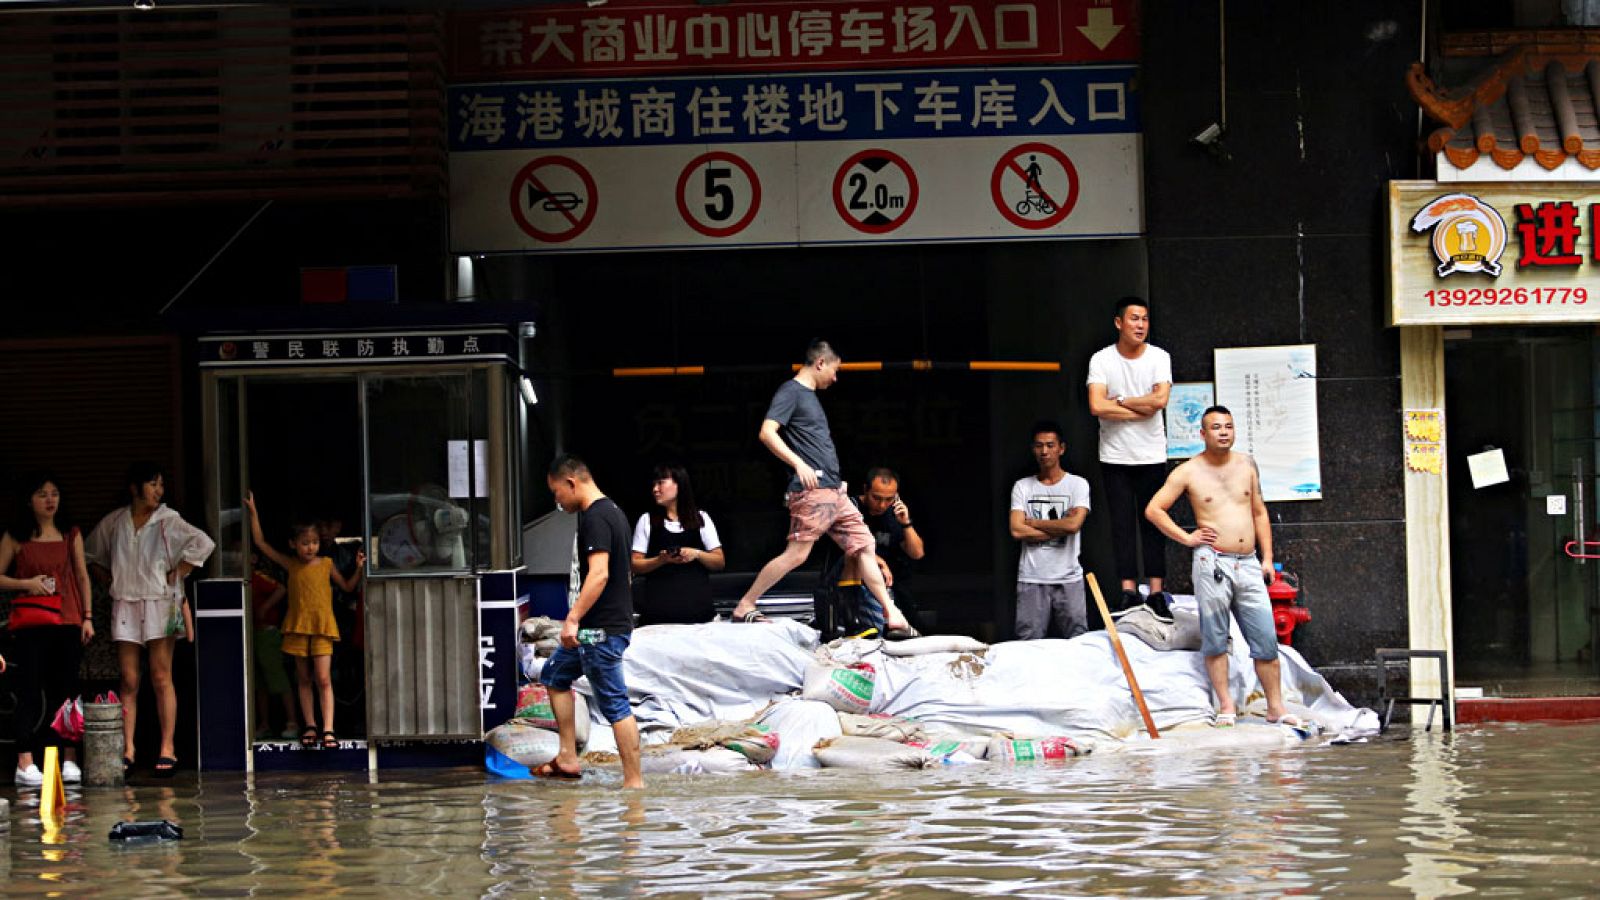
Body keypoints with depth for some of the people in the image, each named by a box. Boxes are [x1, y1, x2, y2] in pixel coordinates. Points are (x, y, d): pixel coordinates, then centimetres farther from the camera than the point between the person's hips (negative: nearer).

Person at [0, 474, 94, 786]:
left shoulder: (71, 536, 11)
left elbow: (83, 577, 13)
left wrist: (88, 617, 6)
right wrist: (27, 583, -10)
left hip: (69, 622, 2)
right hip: (32, 623, -2)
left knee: (66, 691, 4)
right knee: (30, 692, -6)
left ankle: (69, 761, 9)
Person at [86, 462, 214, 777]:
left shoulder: (168, 521, -2)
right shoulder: (113, 523, 8)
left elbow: (202, 544, -10)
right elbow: (91, 555, 23)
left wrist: (176, 574, -8)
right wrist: (109, 580, 10)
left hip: (160, 604, -3)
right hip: (125, 606, 3)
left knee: (161, 678, -4)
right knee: (128, 680, 1)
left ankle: (167, 749, -2)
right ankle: (127, 749, 2)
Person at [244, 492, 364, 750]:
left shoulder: (326, 564, 5)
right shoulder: (290, 564, 4)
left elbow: (348, 587, 16)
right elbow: (260, 542, 5)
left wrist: (359, 569, -2)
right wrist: (253, 512, 3)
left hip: (322, 627, -2)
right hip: (297, 627, 2)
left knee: (323, 679, -11)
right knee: (303, 680, 7)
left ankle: (328, 730, -15)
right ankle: (310, 727, 14)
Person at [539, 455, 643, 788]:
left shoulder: (595, 518, -17)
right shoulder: (612, 512, 14)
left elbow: (599, 574, -27)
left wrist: (573, 619, -27)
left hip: (602, 629, -11)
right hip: (599, 627, 11)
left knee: (615, 705, -7)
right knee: (555, 675, 22)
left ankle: (634, 781, -3)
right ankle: (568, 758, 23)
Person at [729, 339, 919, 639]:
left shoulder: (811, 396, 24)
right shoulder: (791, 392, -4)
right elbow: (767, 432, -17)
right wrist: (798, 464, -25)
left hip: (833, 491, 10)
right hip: (811, 491, -10)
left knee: (864, 546, 4)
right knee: (796, 553, -13)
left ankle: (893, 618, 4)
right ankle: (744, 608, -5)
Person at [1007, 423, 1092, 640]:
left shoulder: (1078, 484, 4)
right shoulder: (1022, 487, 8)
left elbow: (1074, 524, -12)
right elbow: (1016, 531, -4)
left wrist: (1032, 522, -3)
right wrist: (1059, 528, -6)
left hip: (1069, 579, -1)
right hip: (1031, 579, 1)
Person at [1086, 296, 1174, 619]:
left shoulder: (1159, 357, -1)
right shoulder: (1101, 360, -4)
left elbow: (1160, 399, -16)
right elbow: (1097, 406, -16)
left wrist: (1119, 401, -10)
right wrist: (1140, 409, -13)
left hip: (1151, 456, 0)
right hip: (1115, 456, 0)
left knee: (1153, 523, 1)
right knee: (1122, 524, -1)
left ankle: (1156, 593, 1)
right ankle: (1129, 593, 0)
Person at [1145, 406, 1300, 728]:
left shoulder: (1246, 466, 13)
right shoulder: (1188, 472, 1)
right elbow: (1153, 509, 1)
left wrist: (1267, 557, 13)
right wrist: (1185, 537, -5)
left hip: (1249, 565, 3)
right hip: (1212, 563, -3)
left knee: (1266, 638, 0)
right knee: (1215, 638, 0)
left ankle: (1276, 707, 6)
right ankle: (1226, 707, 6)